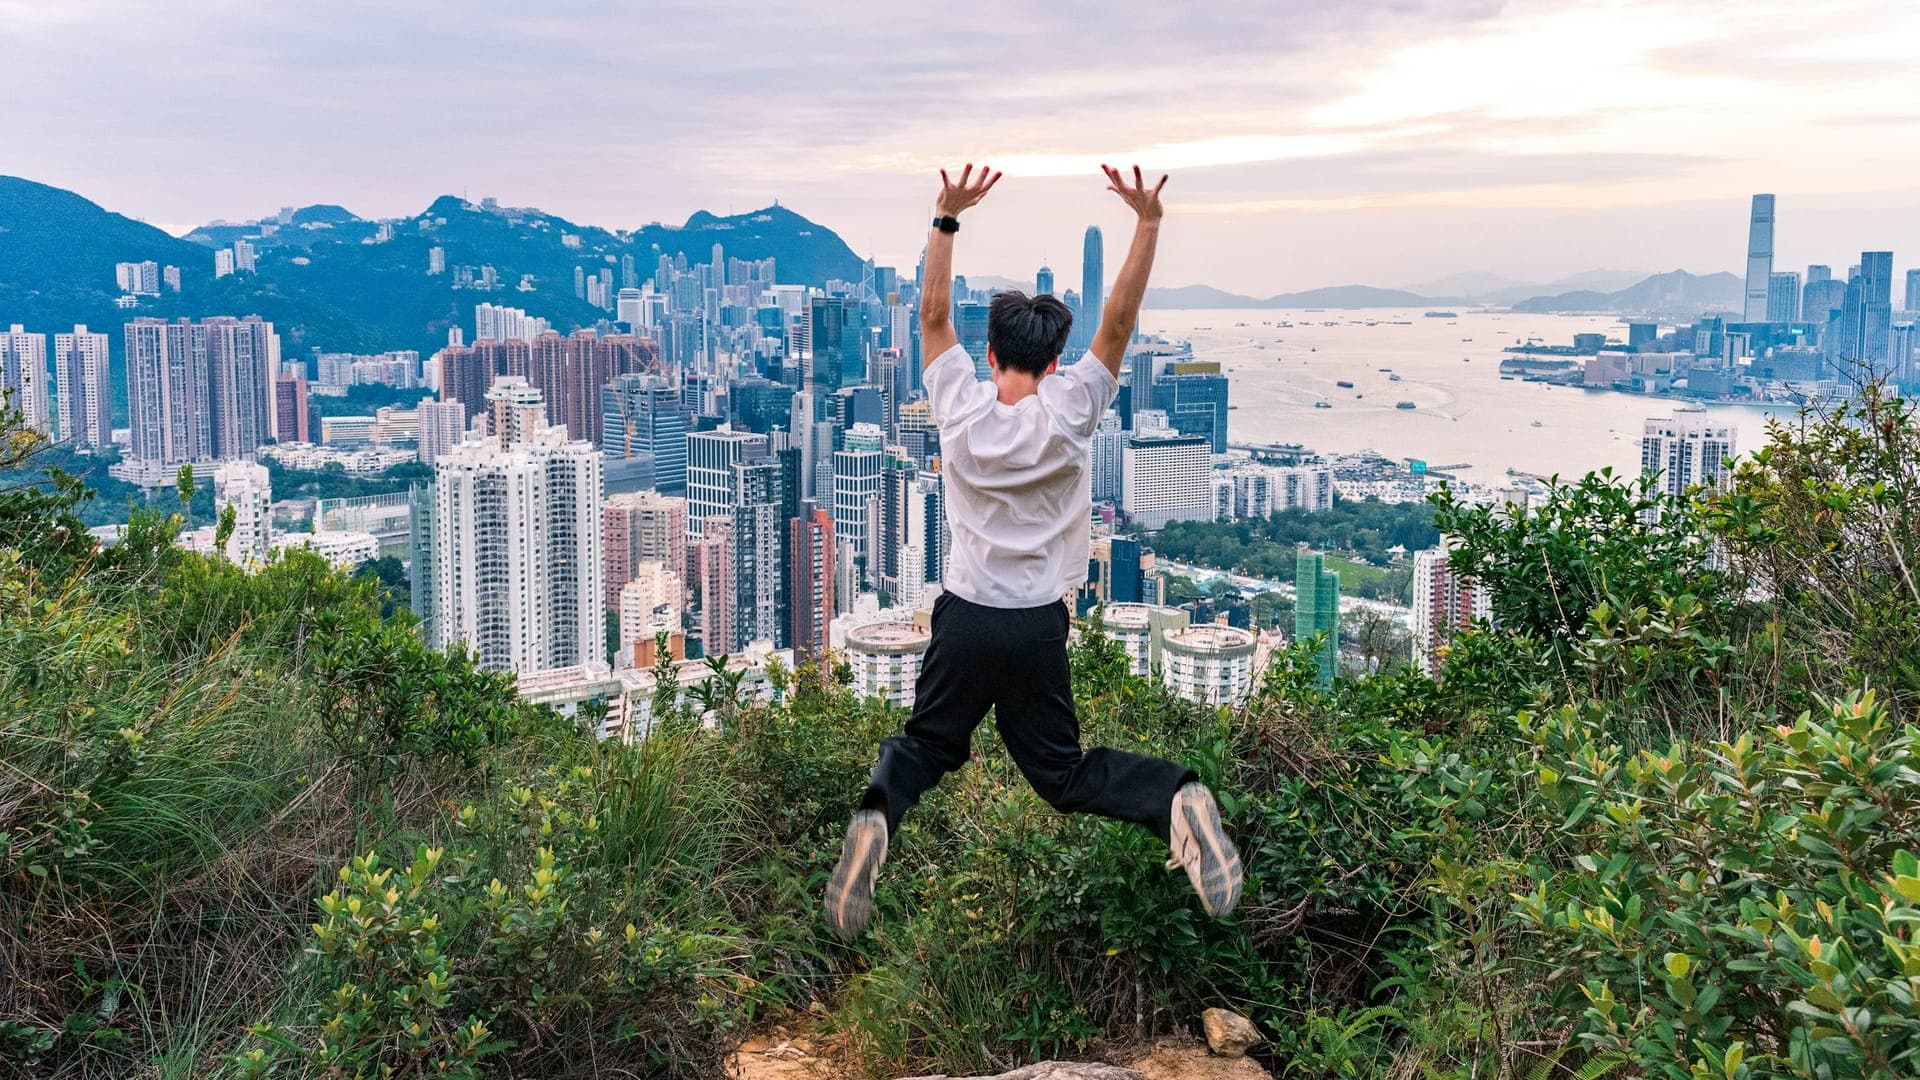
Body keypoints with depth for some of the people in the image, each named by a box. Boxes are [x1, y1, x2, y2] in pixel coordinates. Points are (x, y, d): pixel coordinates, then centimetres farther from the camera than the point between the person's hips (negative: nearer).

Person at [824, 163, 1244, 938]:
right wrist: (1147, 222, -12)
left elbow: (933, 313, 3)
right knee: (1061, 772, 13)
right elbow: (1118, 322, -8)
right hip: (1039, 627, 0)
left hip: (965, 619, 0)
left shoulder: (961, 410, -6)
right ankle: (1174, 799, -14)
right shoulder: (1067, 416, -9)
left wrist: (948, 218, 2)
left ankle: (876, 816, -16)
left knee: (925, 745, 18)